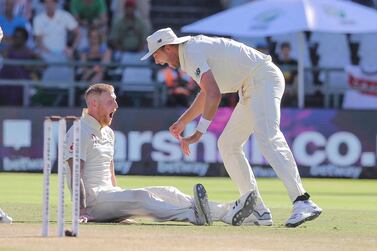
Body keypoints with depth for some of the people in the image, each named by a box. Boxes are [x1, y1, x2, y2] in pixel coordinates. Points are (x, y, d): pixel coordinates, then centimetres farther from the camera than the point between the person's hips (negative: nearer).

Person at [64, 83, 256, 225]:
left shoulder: (108, 133, 22)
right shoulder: (80, 132, -9)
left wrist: (121, 204, 19)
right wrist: (82, 212, -27)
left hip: (109, 194, 9)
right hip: (91, 200, -9)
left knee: (165, 192, -6)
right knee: (141, 197, -30)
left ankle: (226, 212, -21)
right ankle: (193, 214, -52)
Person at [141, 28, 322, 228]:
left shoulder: (192, 53, -13)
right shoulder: (195, 49, 20)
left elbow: (214, 94, -25)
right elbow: (206, 93, 34)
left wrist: (199, 133, -26)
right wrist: (183, 122, 37)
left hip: (263, 78, -11)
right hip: (251, 90, 11)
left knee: (267, 138, -28)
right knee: (228, 144, 11)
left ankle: (302, 203, -43)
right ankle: (258, 211, 6)